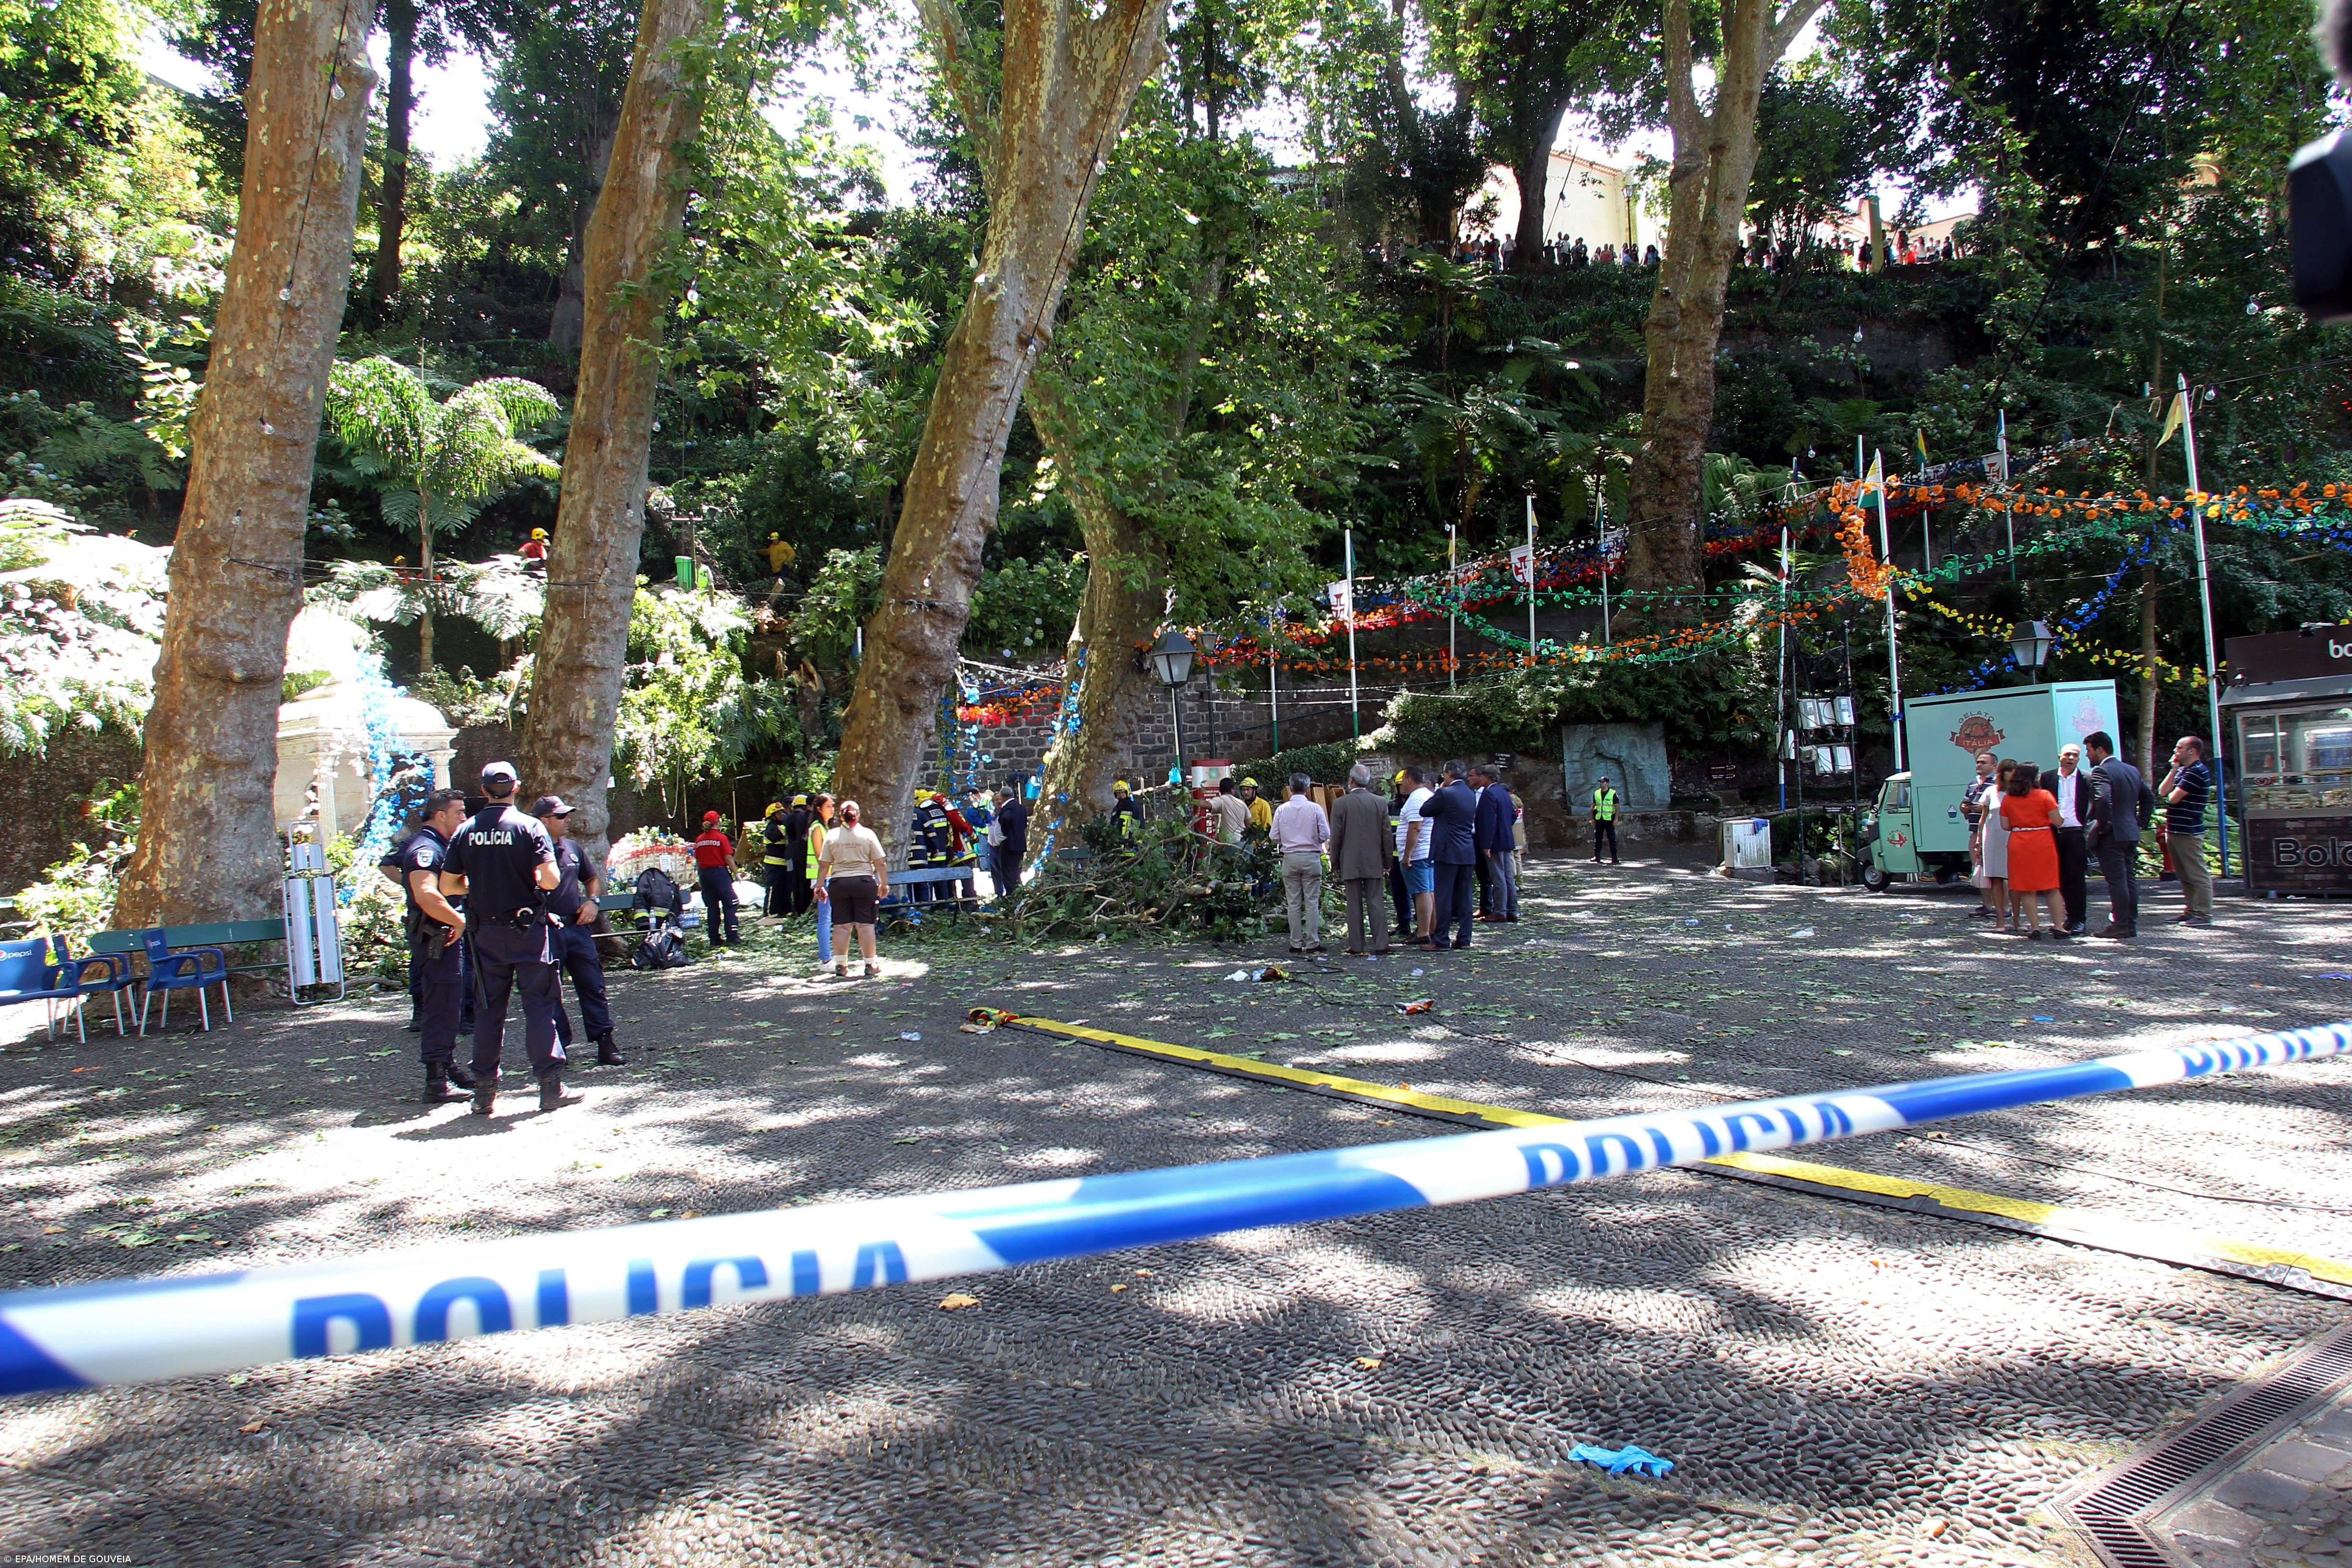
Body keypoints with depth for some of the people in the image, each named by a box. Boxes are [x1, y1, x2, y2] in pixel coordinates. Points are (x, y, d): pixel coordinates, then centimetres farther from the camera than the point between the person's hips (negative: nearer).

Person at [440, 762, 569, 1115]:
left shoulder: (465, 831, 2)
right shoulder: (529, 827, -8)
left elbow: (447, 886, 5)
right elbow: (550, 879, -18)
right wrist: (530, 881, 4)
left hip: (485, 932, 3)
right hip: (527, 928, -3)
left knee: (488, 1008, 10)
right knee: (539, 1005, 1)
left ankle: (484, 1091, 14)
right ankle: (550, 1085, 0)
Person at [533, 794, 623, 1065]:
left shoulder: (572, 848, 14)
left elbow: (591, 877, 28)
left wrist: (592, 901, 11)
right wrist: (542, 914, -20)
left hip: (578, 927, 6)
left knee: (593, 987, 4)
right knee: (550, 993, 3)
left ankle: (605, 1043, 6)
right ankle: (559, 1046, 10)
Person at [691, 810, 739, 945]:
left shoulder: (699, 840, 6)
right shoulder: (721, 838, -8)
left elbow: (698, 861, 11)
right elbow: (728, 859, -11)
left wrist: (700, 877, 20)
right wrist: (736, 873, -2)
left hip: (705, 874, 5)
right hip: (720, 872, -5)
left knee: (712, 907, 10)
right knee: (729, 905, 1)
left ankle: (714, 939, 10)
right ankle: (732, 936, -6)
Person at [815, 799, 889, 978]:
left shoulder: (832, 835, 2)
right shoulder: (868, 834, -2)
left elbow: (823, 865, 3)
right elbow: (881, 863, -3)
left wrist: (820, 886, 11)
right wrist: (884, 883, 6)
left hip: (839, 883, 2)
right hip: (864, 882, -2)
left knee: (842, 925, 7)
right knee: (865, 925, 1)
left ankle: (841, 965, 10)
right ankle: (870, 965, 3)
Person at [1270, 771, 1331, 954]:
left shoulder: (1281, 810, 0)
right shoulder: (1315, 809, -5)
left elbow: (1275, 837, 1)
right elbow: (1325, 836, -4)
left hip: (1290, 859, 1)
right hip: (1311, 858, -1)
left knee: (1293, 903, 6)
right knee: (1312, 902, 2)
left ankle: (1296, 943, 7)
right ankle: (1313, 943, 1)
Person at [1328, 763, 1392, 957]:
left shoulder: (1340, 804, -6)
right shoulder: (1381, 803, 1)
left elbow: (1336, 837, -4)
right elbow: (1386, 835, 4)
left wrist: (1335, 863, 6)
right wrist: (1387, 862, 13)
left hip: (1350, 862, -2)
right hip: (1374, 862, 2)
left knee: (1355, 905, 2)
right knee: (1376, 902, 6)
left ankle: (1357, 946, 3)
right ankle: (1381, 943, 5)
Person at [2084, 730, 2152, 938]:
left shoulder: (2101, 772, -14)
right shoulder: (2133, 770, 14)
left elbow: (2103, 800, -29)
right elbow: (2150, 797, 21)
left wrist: (2103, 826, -18)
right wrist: (2140, 823, 19)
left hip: (2111, 835, -9)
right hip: (2131, 833, 9)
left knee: (2116, 881, -6)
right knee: (2129, 879, 12)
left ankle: (2120, 927, -4)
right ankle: (2131, 925, 16)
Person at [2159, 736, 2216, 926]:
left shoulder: (2197, 772, -14)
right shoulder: (2182, 770, 17)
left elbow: (2173, 798, -19)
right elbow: (2163, 791, 7)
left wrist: (2171, 794, 5)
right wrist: (2173, 770, 2)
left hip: (2188, 832, -10)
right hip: (2176, 831, 10)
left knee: (2198, 875, -6)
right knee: (2185, 876, 15)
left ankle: (2204, 915, -5)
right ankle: (2190, 911, 21)